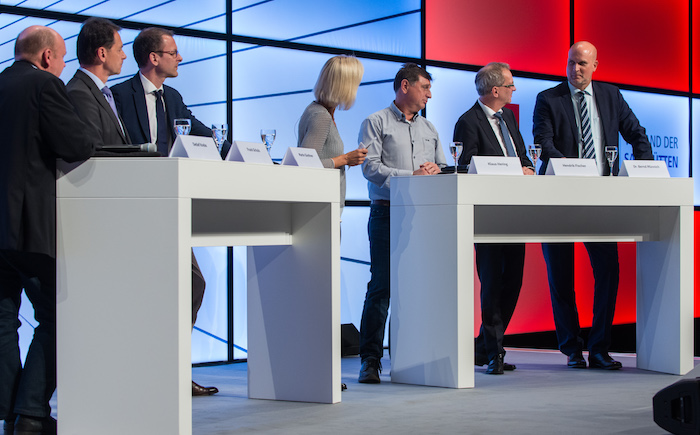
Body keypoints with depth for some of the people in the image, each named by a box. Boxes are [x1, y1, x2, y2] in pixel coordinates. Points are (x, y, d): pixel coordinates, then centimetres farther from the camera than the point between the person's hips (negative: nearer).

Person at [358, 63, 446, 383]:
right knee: (381, 287, -8)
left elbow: (444, 169, 18)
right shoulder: (376, 123, 4)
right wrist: (411, 175, -15)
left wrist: (434, 170, -6)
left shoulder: (429, 129, 21)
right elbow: (371, 167, -8)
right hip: (387, 213, -5)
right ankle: (370, 360, -5)